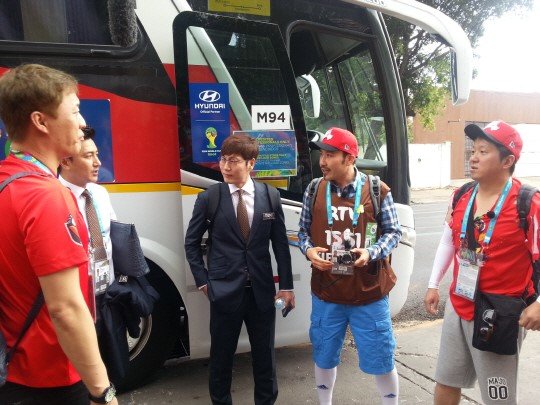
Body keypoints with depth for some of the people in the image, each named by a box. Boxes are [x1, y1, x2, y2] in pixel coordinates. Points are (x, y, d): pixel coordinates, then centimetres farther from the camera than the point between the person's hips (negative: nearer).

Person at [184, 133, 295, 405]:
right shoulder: (208, 198, -5)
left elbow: (280, 244, 2)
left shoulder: (270, 195, -1)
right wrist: (202, 281, -1)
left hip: (262, 291, 2)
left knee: (265, 354, 16)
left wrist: (286, 286, 2)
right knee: (221, 355, 14)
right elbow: (192, 243, 4)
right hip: (224, 291, -1)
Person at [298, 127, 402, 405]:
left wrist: (372, 252, -19)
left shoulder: (377, 190, -7)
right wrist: (309, 250, -13)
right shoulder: (314, 189, -1)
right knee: (324, 357, 19)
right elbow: (303, 231, 9)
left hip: (369, 295, -2)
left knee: (381, 359, 13)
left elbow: (393, 232, 0)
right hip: (325, 295, 3)